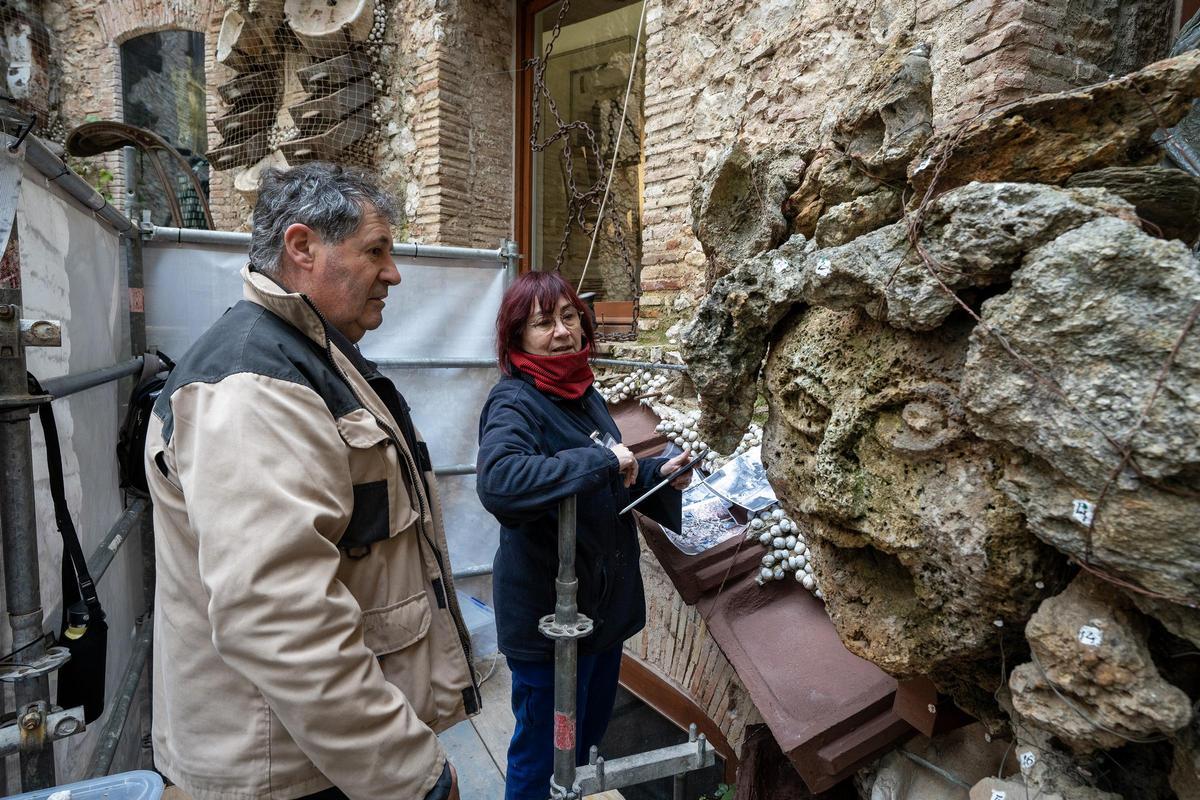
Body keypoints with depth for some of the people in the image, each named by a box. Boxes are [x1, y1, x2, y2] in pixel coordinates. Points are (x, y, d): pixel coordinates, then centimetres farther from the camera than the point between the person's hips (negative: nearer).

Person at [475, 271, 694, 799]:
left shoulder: (584, 393, 5)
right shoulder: (514, 403, -19)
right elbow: (498, 483, -40)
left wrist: (658, 474, 1)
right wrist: (602, 460, -33)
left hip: (607, 603, 8)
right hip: (548, 615, -8)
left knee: (589, 736, 27)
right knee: (545, 755, 13)